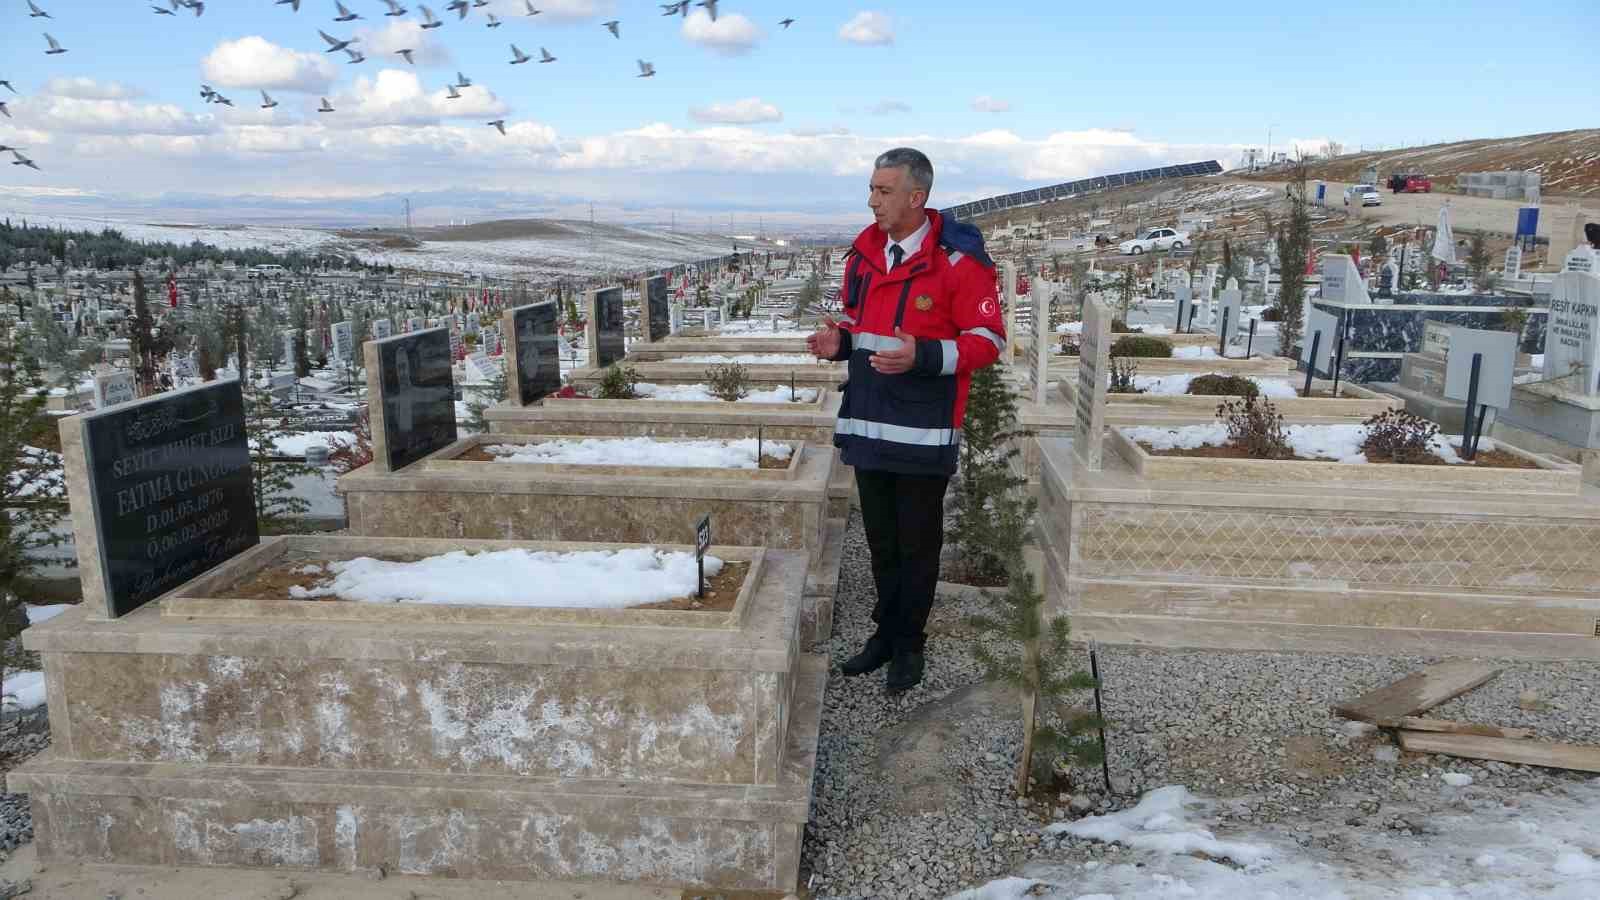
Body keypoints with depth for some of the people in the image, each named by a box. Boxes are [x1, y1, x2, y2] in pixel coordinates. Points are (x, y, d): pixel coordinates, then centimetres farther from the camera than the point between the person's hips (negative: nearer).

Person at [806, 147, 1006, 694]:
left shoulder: (956, 259, -12)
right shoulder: (864, 251, 8)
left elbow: (989, 340, -12)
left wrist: (923, 356, -25)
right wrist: (840, 341, -2)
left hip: (923, 433, -6)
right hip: (868, 426, 6)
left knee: (917, 543, 7)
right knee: (880, 539, 17)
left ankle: (909, 645, 23)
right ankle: (886, 632, 32)